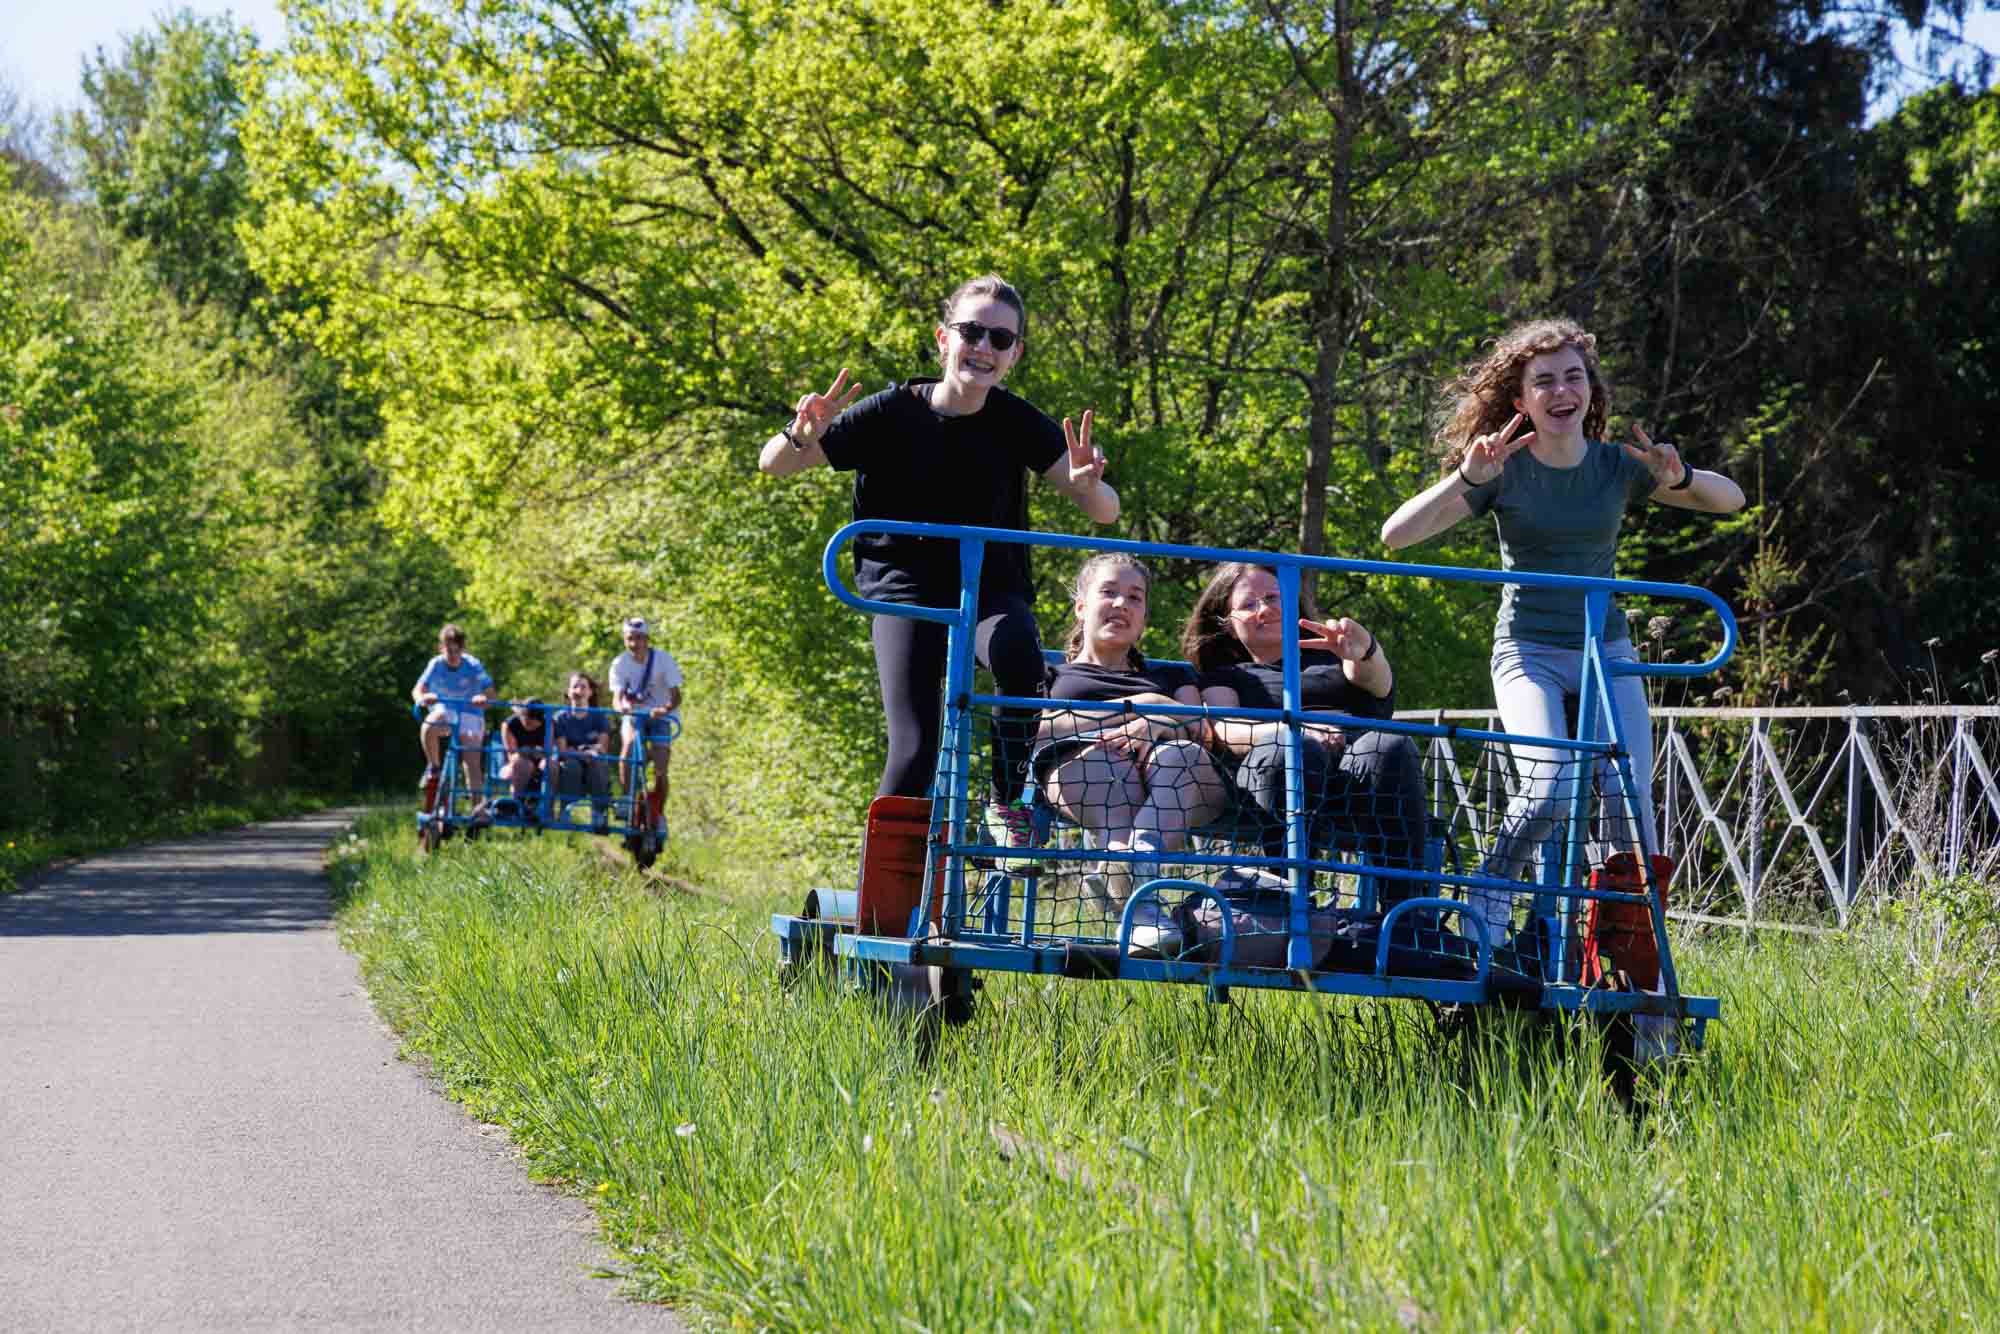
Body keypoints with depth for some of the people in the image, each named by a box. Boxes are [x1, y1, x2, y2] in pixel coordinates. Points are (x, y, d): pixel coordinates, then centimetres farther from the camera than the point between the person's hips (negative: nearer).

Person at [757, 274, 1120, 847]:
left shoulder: (1018, 422, -9)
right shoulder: (894, 412, -13)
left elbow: (1106, 512, -15)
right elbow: (772, 464, -8)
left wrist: (1086, 484, -39)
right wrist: (802, 435, -32)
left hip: (992, 589, 1)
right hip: (906, 589, -1)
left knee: (1020, 658, -34)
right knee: (915, 749, -18)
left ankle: (1011, 804, -15)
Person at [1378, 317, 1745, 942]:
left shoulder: (1618, 465, 1)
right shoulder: (1503, 470, -6)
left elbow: (1731, 498, 4)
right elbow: (1396, 533, -15)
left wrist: (1680, 478, -17)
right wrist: (1466, 478, -28)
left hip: (1608, 652, 3)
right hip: (1530, 653, -3)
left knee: (1631, 802, -10)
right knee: (1550, 787, -27)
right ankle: (1488, 909, -8)